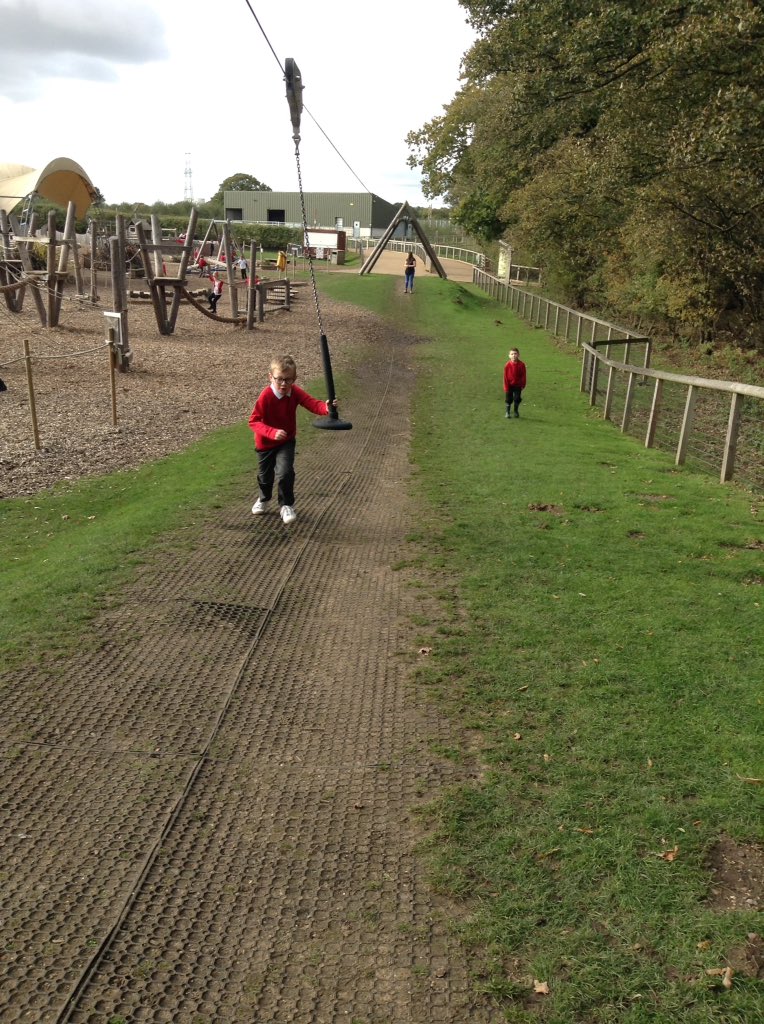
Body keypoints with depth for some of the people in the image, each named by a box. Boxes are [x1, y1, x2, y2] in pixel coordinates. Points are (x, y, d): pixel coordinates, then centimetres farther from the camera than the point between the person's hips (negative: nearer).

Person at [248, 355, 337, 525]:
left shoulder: (295, 392, -16)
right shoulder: (266, 396, -27)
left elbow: (312, 403, -28)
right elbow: (254, 421, -27)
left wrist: (326, 408, -51)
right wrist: (272, 432, -42)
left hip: (287, 441, 1)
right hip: (266, 443, -1)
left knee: (285, 473, -17)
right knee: (265, 475, 17)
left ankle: (287, 506, 8)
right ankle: (264, 499, 50)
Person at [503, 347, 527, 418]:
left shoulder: (521, 364, -12)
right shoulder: (508, 365, -14)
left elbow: (523, 375, -4)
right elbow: (505, 376, -9)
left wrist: (523, 385, -5)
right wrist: (506, 387, -10)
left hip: (518, 385, 1)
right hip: (509, 385, -1)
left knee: (517, 399, 8)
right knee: (508, 399, 6)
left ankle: (516, 411, 27)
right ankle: (508, 412, 21)